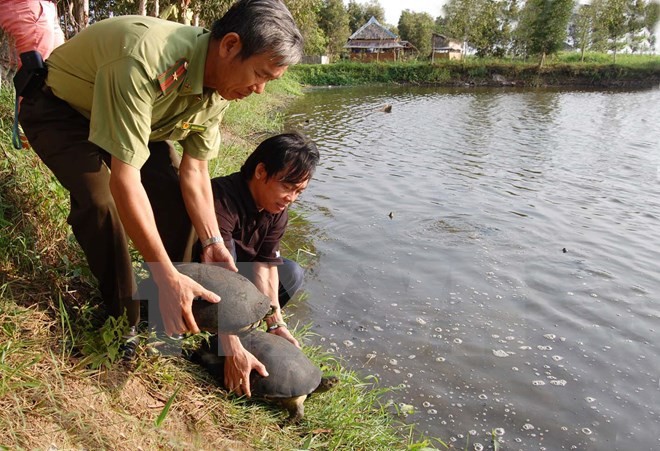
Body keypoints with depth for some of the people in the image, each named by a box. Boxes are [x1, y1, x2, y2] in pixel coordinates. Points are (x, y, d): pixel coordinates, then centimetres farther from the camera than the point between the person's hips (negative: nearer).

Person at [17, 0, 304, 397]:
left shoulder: (219, 85, -17)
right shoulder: (145, 63, -43)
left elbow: (195, 171, -12)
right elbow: (124, 180, -43)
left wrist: (213, 242, -18)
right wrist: (166, 276, -41)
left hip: (128, 111, 7)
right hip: (57, 108, -6)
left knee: (170, 196, -7)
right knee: (99, 200, -28)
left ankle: (184, 311, 9)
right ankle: (128, 320, -8)